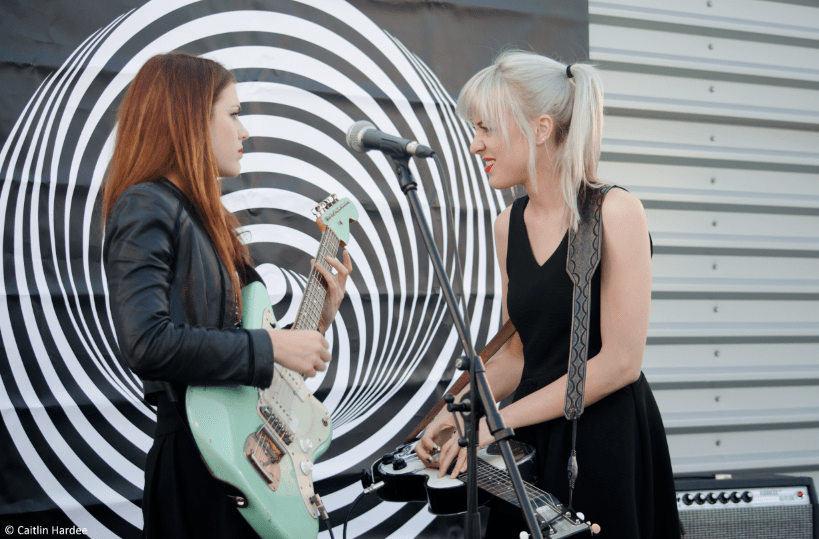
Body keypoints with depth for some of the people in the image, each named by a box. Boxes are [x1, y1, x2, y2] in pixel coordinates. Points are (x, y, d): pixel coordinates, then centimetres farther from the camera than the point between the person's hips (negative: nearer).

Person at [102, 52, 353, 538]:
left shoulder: (205, 216, 16)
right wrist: (270, 347, -20)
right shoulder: (146, 208, -12)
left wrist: (319, 318, 9)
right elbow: (147, 343, -26)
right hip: (199, 458, -9)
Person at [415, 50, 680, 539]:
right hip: (532, 443, 6)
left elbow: (621, 361, -17)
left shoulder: (615, 213, -13)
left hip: (608, 445, -6)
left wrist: (500, 419, -16)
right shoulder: (510, 226, 6)